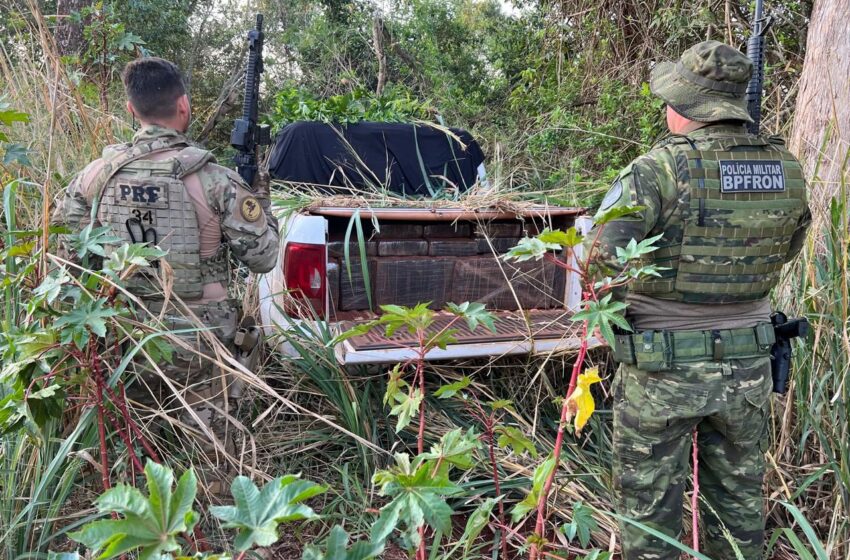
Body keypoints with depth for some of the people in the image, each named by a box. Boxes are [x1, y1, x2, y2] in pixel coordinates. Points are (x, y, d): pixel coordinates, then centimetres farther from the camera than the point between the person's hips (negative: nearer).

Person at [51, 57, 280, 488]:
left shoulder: (96, 175, -5)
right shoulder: (215, 181, -15)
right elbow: (263, 257, -9)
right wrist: (257, 201, 8)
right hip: (197, 347, -3)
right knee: (211, 452, 14)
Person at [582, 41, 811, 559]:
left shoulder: (659, 170, -20)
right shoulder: (787, 171, -2)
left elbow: (605, 253, -22)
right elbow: (788, 250, 12)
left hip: (663, 368, -5)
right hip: (748, 367, 5)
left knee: (650, 502, 13)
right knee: (739, 500, 22)